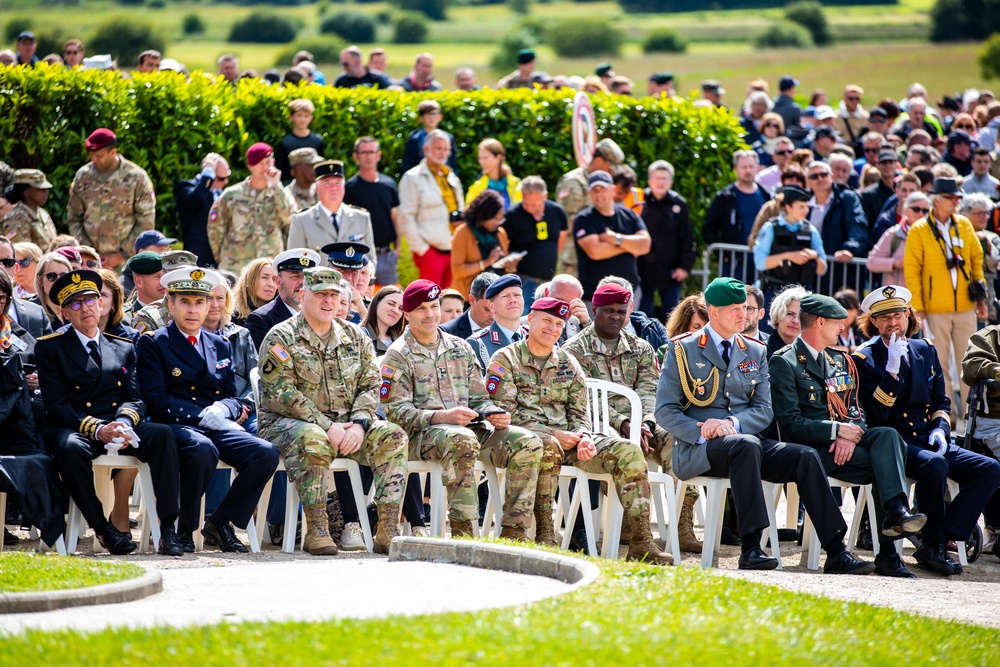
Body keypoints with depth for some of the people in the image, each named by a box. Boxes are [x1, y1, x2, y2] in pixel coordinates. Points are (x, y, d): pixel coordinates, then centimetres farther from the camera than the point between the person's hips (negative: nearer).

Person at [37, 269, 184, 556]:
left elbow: (135, 399, 10)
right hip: (72, 429, -3)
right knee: (70, 449, -39)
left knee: (162, 434, -26)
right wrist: (97, 429, -19)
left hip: (117, 429, 3)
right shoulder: (50, 348, 6)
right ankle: (102, 527, -24)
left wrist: (123, 424, -16)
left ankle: (168, 529, -30)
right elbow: (55, 404, -4)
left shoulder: (123, 348, 19)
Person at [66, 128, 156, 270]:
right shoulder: (83, 176, 8)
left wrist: (121, 255, -6)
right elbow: (73, 218, 13)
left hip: (125, 261, -3)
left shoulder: (136, 177, -1)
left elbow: (146, 223, 0)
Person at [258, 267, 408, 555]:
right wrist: (327, 427, -20)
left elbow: (370, 386, 8)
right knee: (312, 440, -40)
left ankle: (388, 531, -25)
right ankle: (316, 532, -35)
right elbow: (281, 394, -13)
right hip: (286, 423, -5)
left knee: (392, 436, -20)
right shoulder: (281, 338, -3)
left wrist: (359, 425, -13)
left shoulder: (355, 337, 14)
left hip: (345, 425, 5)